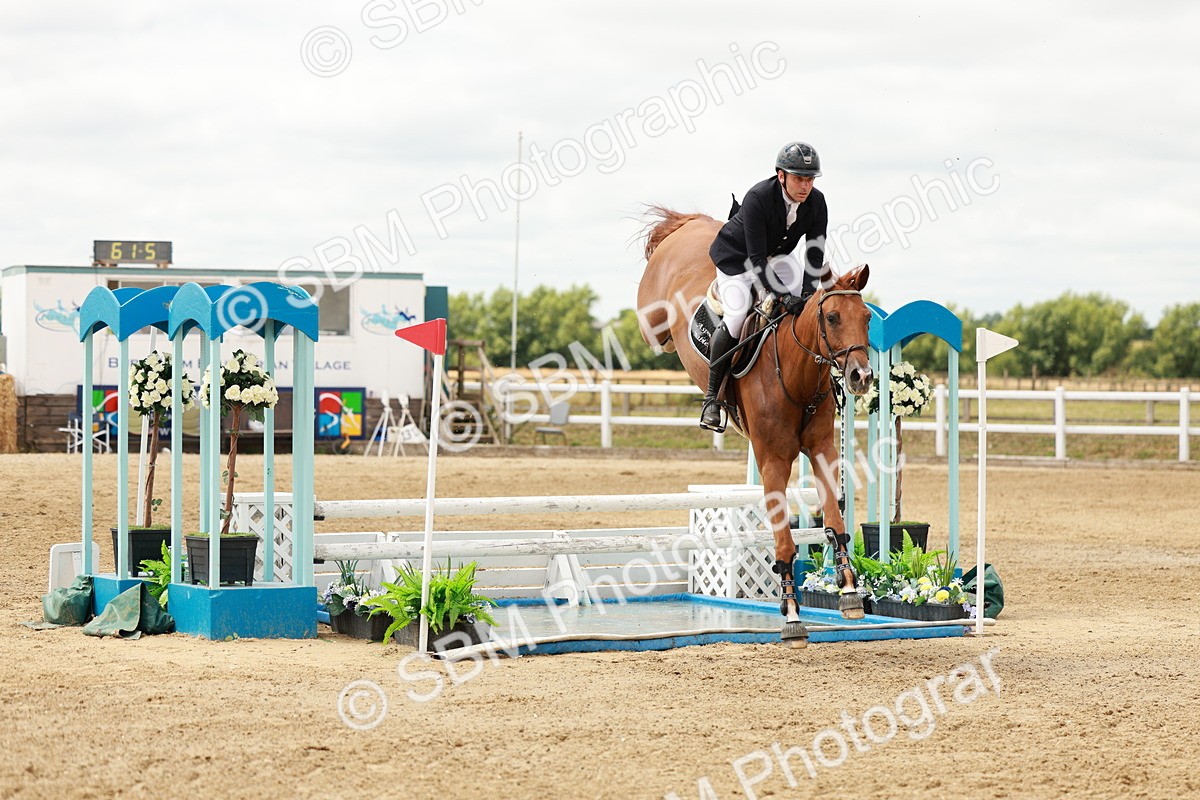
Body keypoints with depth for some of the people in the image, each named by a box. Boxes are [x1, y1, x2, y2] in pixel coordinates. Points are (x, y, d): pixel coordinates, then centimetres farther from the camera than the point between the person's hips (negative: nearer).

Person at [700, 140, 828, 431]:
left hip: (775, 256, 6)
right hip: (736, 257, -6)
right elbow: (755, 260, -37)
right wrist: (785, 296, -46)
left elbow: (815, 254, -13)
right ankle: (712, 396, -14)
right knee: (736, 316, -25)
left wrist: (807, 292, -30)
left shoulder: (816, 202, -19)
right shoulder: (758, 198, -35)